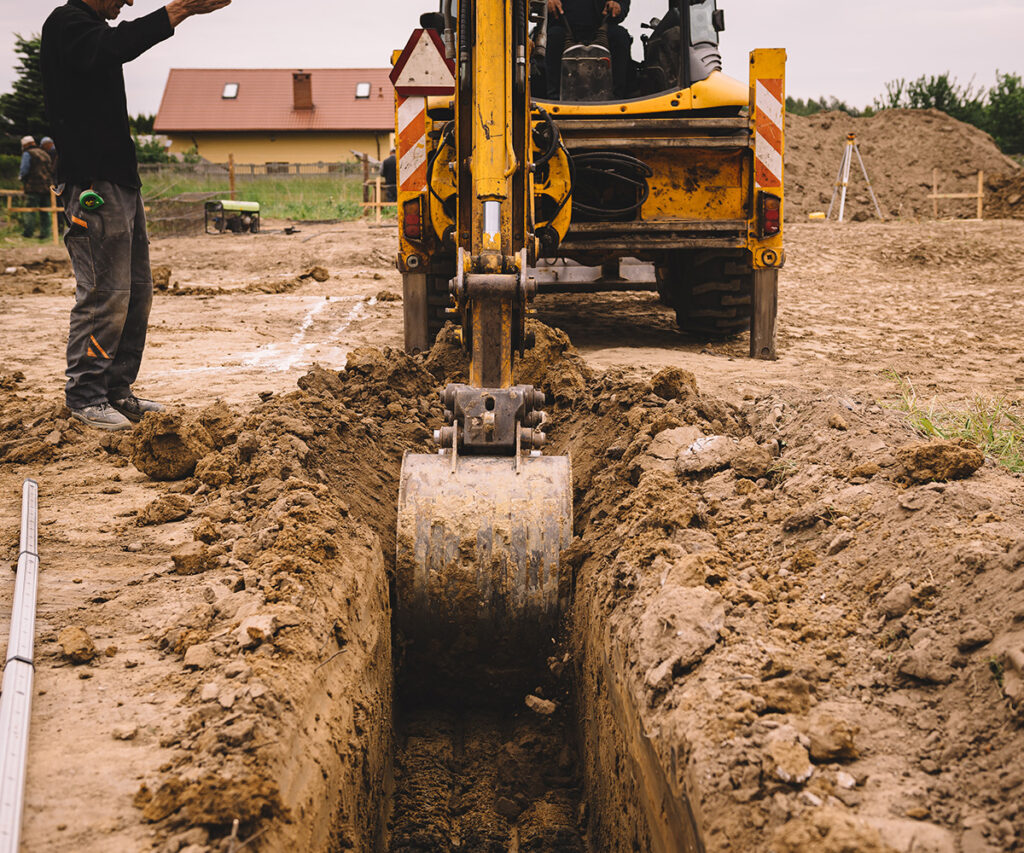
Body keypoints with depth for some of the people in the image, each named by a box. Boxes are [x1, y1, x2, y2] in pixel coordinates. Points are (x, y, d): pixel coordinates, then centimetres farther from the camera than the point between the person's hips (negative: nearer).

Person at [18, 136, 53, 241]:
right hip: (47, 187, 6)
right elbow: (51, 170, 19)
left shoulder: (27, 154, -1)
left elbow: (24, 170, -10)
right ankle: (45, 233, 8)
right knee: (44, 211, 9)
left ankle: (27, 233, -9)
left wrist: (21, 176, 8)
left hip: (34, 186, -6)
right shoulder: (45, 154, 19)